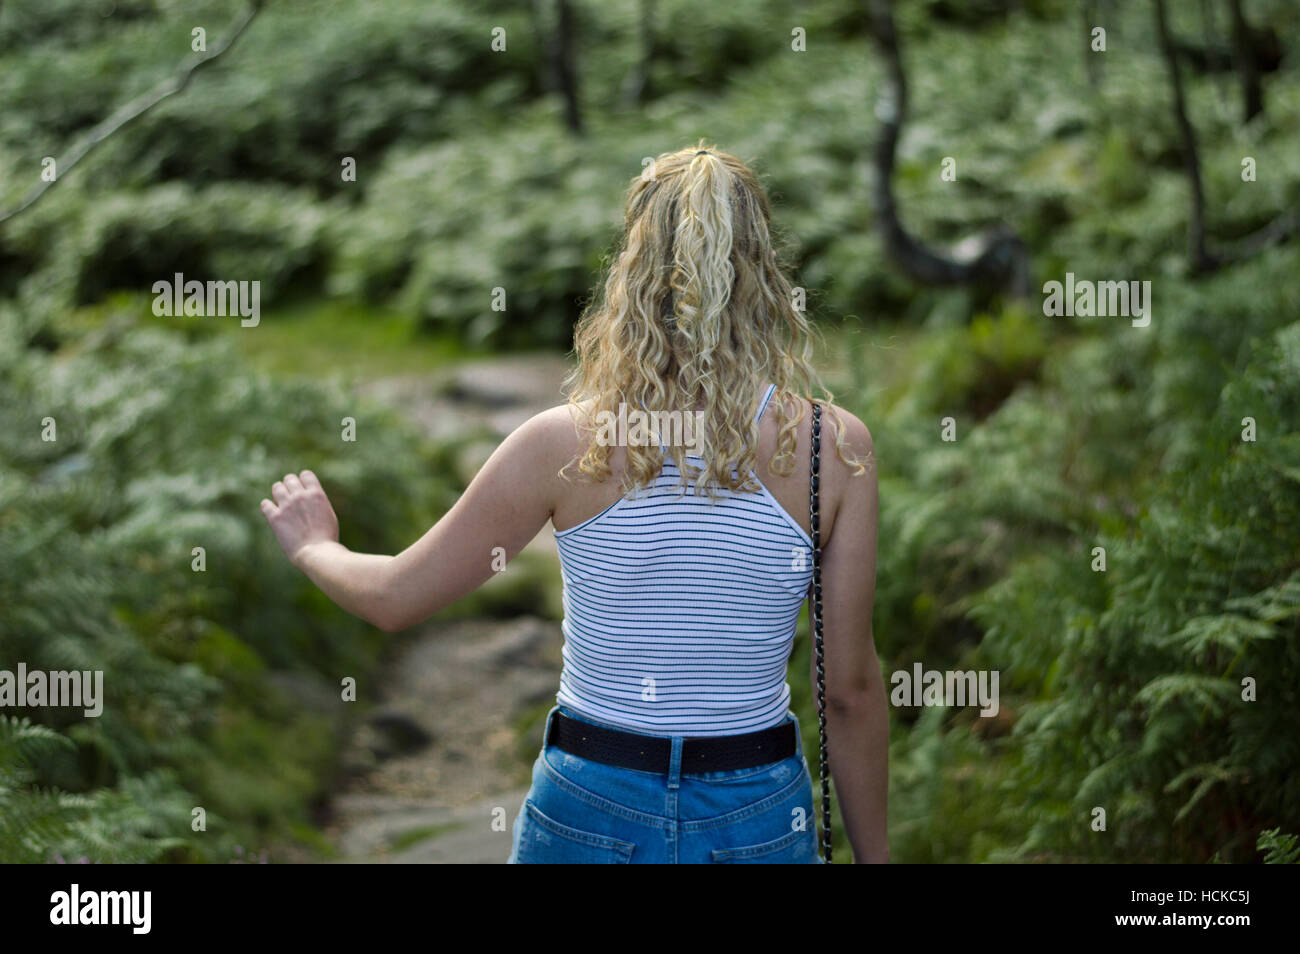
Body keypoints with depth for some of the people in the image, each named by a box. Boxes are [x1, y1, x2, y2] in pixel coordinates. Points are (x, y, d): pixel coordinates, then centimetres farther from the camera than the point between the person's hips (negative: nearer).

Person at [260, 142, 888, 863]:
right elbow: (851, 690, -6)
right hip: (762, 825, 0)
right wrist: (872, 853, 8)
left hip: (588, 811, 0)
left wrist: (313, 546, 22)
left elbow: (393, 599, -1)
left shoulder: (566, 443, -12)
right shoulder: (835, 446, -11)